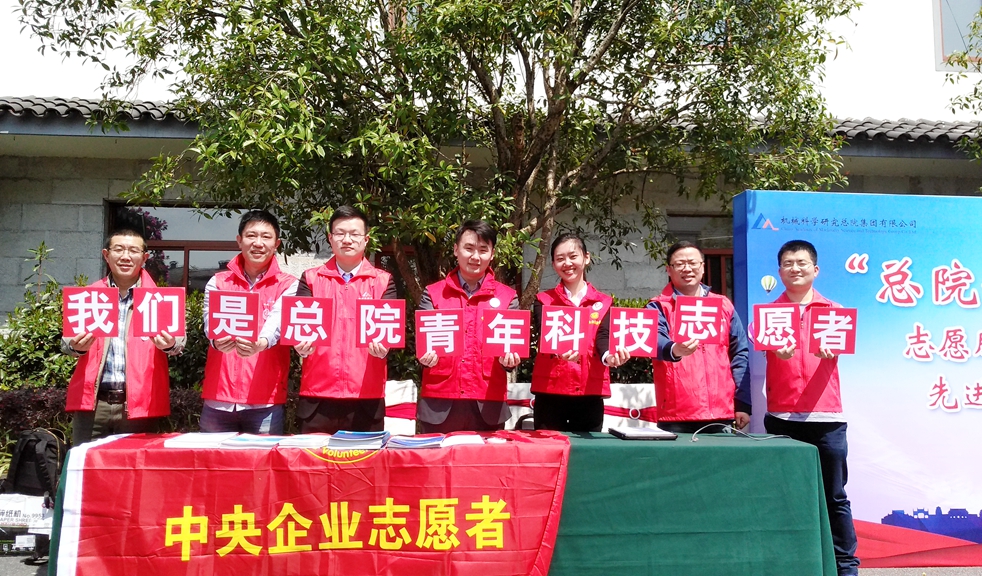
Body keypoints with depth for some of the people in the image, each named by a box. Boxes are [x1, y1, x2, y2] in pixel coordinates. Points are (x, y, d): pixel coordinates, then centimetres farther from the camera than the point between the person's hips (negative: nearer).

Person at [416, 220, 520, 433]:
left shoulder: (507, 297, 8)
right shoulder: (433, 294, 8)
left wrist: (510, 359, -17)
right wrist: (425, 356, -19)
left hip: (488, 405, 0)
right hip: (439, 403, 0)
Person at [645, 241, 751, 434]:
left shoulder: (723, 305, 12)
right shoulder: (659, 307, 2)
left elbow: (740, 354, 11)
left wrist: (743, 403, 5)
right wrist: (674, 350, -40)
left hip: (721, 413, 3)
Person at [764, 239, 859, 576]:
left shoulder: (832, 310, 10)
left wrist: (827, 347, -31)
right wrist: (778, 348, -33)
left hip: (825, 415, 0)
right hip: (781, 416, 0)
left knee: (834, 496, 5)